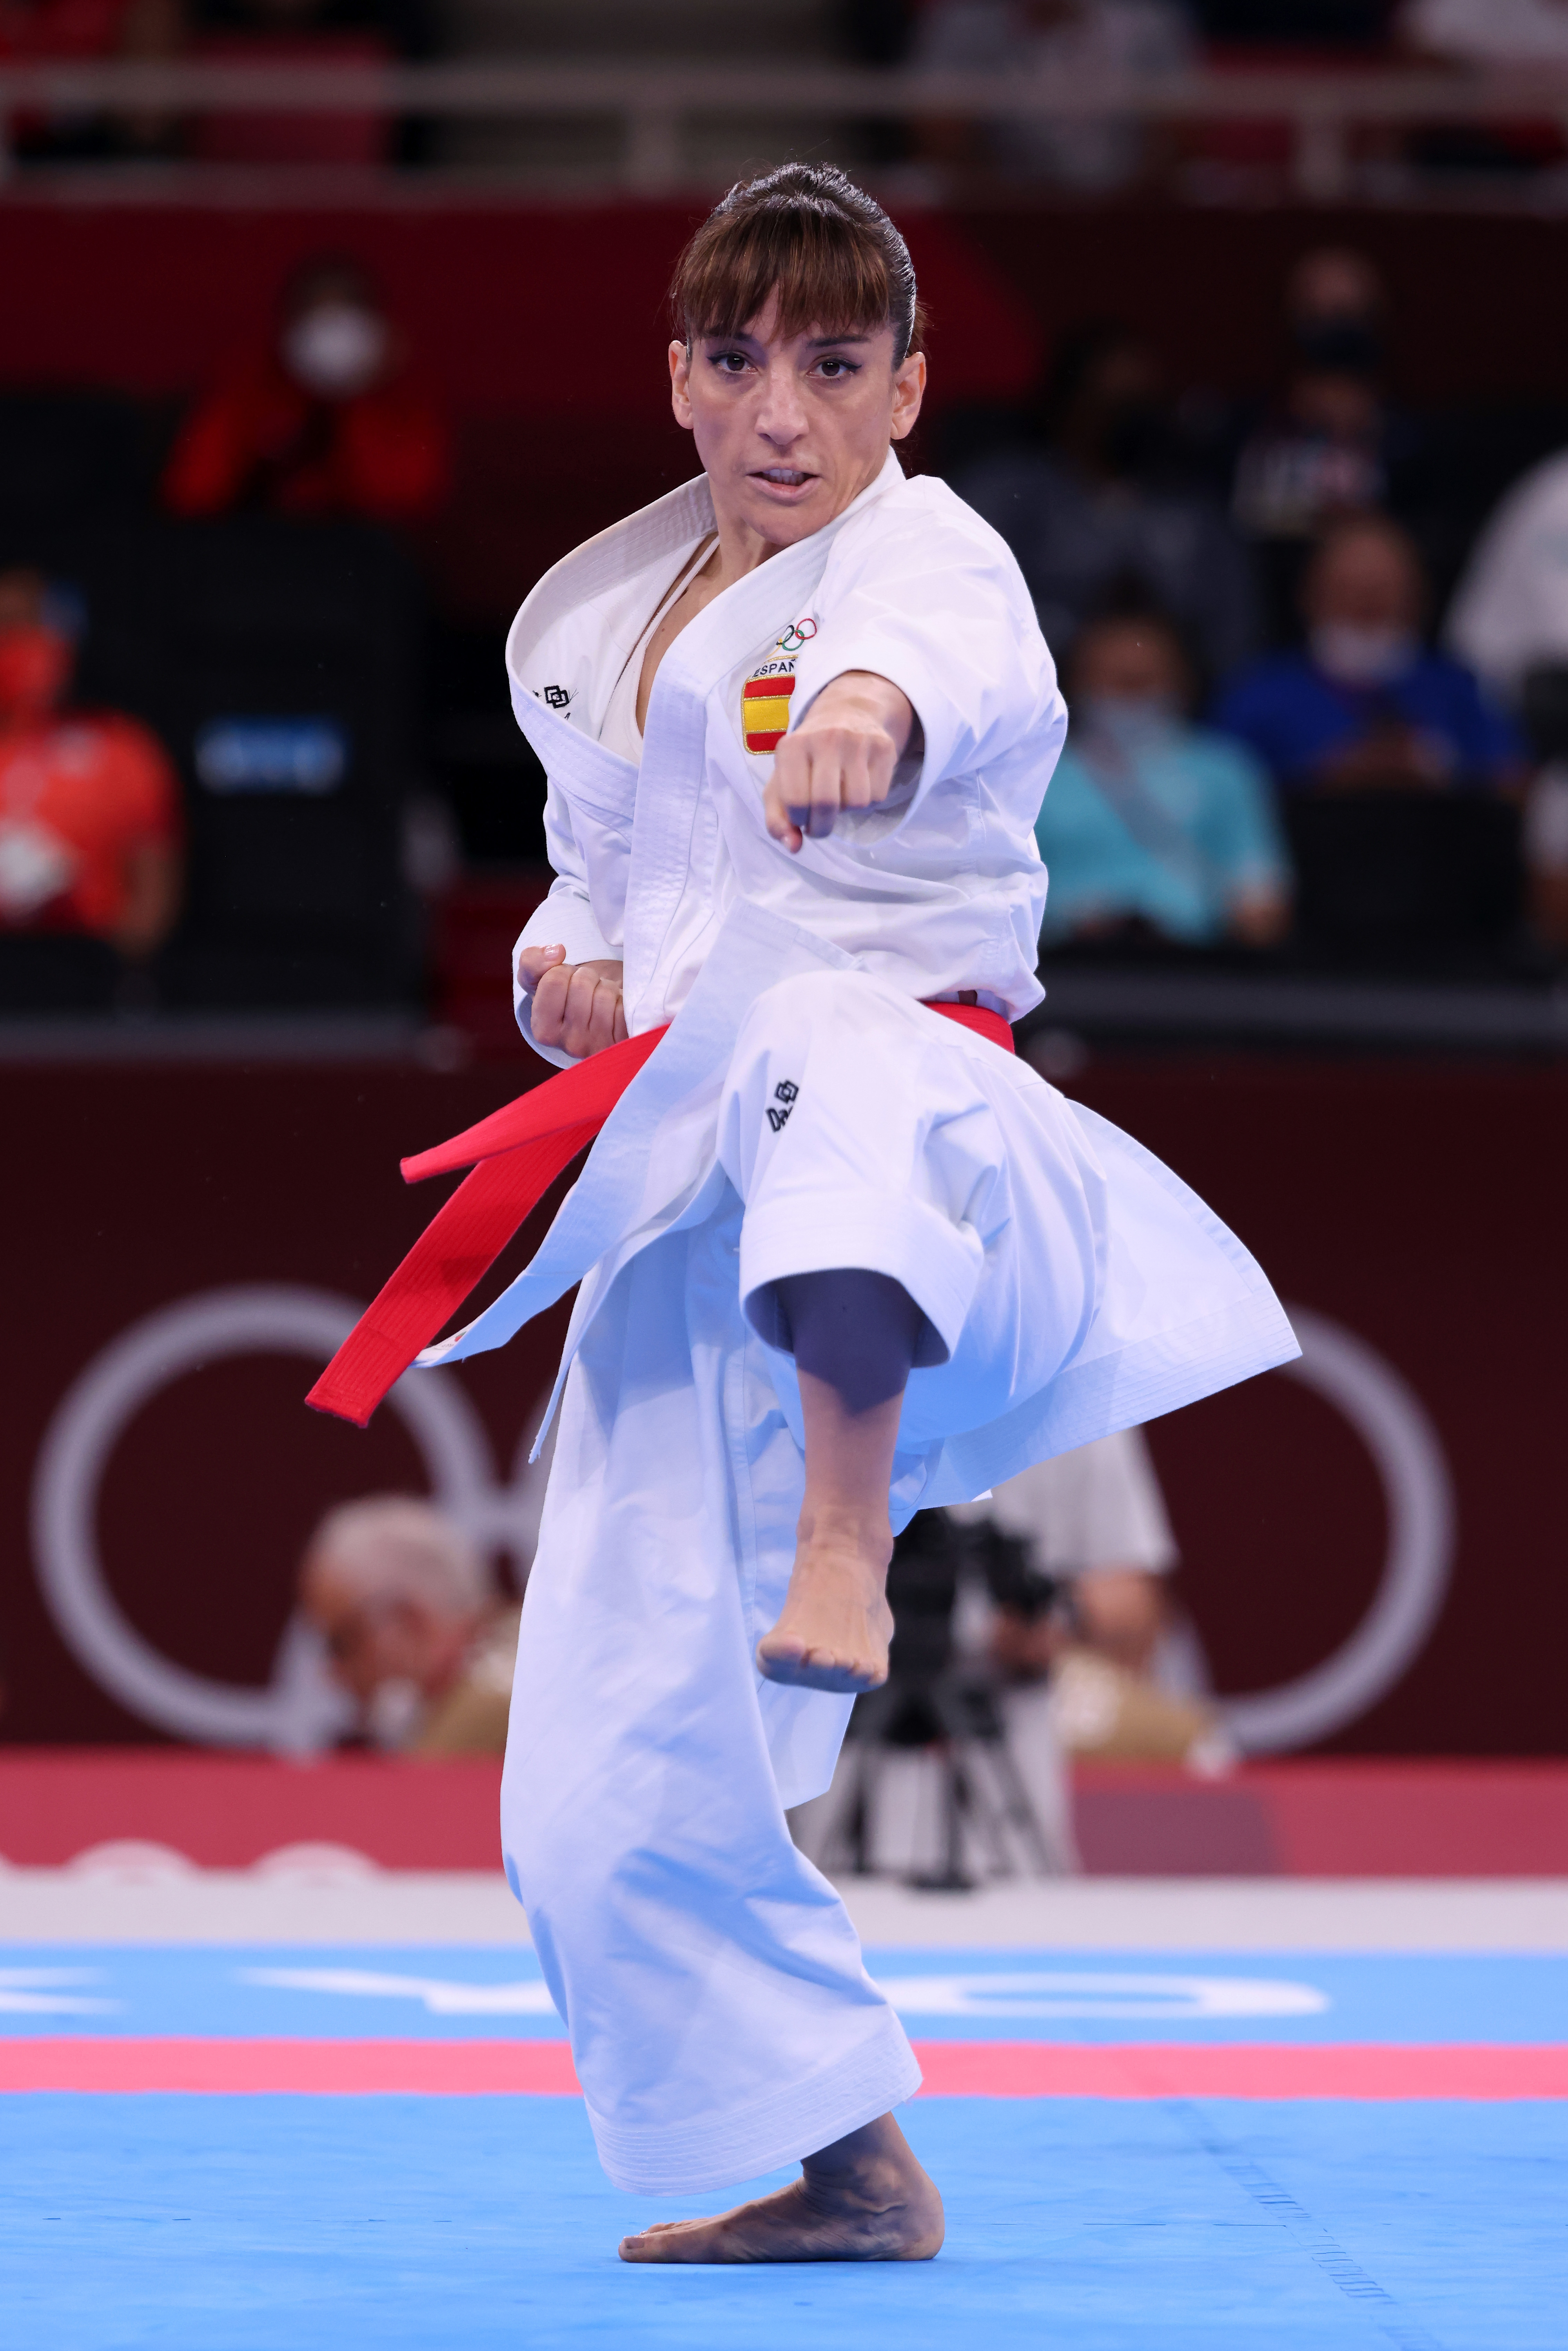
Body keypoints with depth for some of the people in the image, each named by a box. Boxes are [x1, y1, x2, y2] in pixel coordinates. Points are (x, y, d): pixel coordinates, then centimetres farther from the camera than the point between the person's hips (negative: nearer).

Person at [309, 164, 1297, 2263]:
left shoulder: (929, 557, -7)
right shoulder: (596, 619, 14)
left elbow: (954, 668, -33)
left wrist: (867, 708, -57)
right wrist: (573, 967, 6)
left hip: (919, 1090, -7)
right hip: (688, 1215, 7)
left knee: (828, 1069, -45)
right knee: (614, 1773, 4)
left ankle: (846, 1541, -55)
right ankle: (838, 2163, 21)